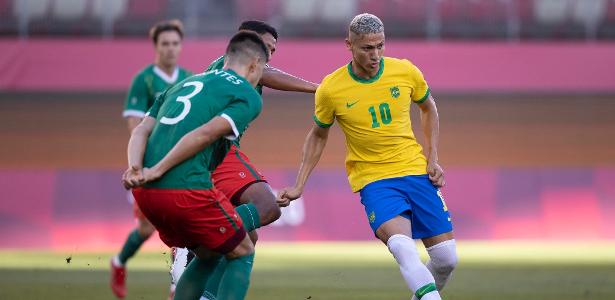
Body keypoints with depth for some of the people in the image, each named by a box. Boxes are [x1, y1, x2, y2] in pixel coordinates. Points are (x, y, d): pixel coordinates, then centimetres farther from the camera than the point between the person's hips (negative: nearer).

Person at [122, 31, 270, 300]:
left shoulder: (184, 84, 25)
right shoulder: (249, 96, 4)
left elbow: (141, 130, 11)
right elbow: (205, 134, -12)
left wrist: (136, 170, -5)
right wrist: (157, 170, -12)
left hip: (145, 193, 7)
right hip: (187, 191, -7)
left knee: (208, 255, 26)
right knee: (242, 255, 14)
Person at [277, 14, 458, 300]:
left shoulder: (406, 72, -5)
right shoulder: (330, 89, -9)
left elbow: (428, 108, 16)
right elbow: (318, 135, 10)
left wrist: (433, 160, 8)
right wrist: (299, 186, 7)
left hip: (416, 171, 3)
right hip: (372, 179, -3)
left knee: (446, 257, -1)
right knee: (402, 246, -31)